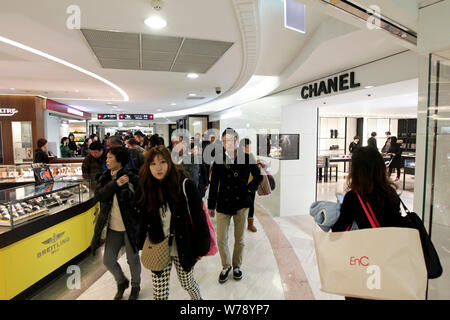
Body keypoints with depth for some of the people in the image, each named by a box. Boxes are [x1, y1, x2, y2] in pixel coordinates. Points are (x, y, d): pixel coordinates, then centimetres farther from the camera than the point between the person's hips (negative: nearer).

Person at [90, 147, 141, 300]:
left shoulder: (132, 178, -13)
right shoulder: (105, 178, 4)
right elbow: (98, 195, -12)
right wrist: (116, 183, -24)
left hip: (130, 226, -4)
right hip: (113, 227, 5)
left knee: (133, 259, 12)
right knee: (108, 260, 10)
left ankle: (135, 286, 39)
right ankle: (121, 282, 40)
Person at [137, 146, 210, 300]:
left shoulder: (185, 185, -17)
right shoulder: (147, 189, -3)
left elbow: (199, 217, -13)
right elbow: (143, 222, 6)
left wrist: (201, 247, -10)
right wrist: (141, 246, 5)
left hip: (184, 249, -2)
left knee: (187, 282, 20)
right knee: (159, 291, 11)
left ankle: (198, 298, 53)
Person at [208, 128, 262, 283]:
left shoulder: (246, 158, -4)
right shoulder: (218, 160, -1)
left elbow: (258, 176, 9)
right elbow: (214, 184, 4)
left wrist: (250, 188, -6)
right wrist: (211, 205, 6)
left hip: (241, 203, 0)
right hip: (223, 203, 1)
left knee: (239, 239, 12)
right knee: (221, 239, 4)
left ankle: (237, 266, 35)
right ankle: (226, 266, 29)